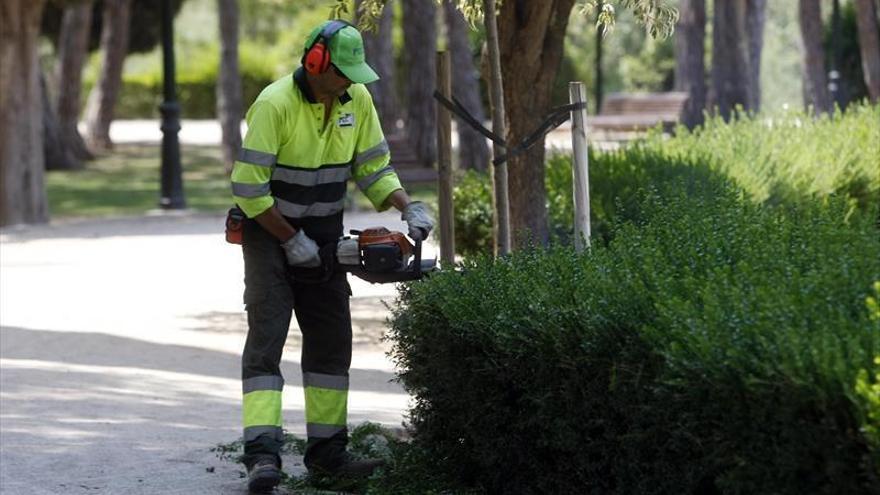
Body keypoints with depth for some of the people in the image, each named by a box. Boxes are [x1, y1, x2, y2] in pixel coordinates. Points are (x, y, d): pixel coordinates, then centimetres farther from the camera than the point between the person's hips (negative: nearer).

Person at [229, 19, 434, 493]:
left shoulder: (357, 100, -3)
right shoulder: (275, 104, -23)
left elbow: (373, 167, 6)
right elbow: (248, 184, -23)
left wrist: (409, 207, -10)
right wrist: (291, 241, -18)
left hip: (322, 234, 7)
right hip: (268, 231, -6)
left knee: (332, 340, 6)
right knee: (266, 338, -14)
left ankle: (326, 450, 13)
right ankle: (262, 454, -21)